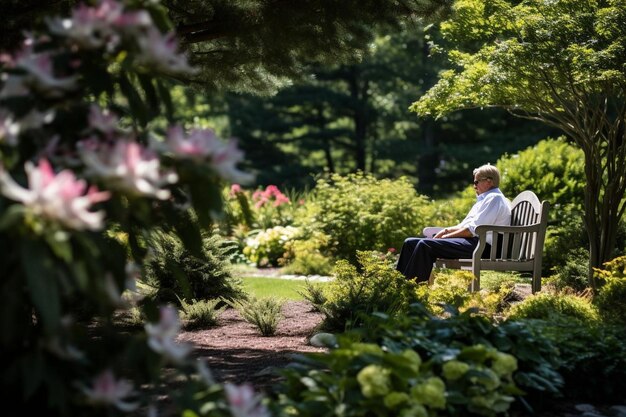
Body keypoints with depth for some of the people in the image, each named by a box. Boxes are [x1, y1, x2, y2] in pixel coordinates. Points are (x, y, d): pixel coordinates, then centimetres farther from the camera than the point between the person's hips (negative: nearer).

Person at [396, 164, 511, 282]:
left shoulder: (494, 198, -5)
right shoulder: (485, 199, 27)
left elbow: (474, 229, -15)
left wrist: (446, 236, -9)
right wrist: (447, 230, 7)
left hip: (479, 245, -10)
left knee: (425, 245, -27)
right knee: (410, 242, 1)